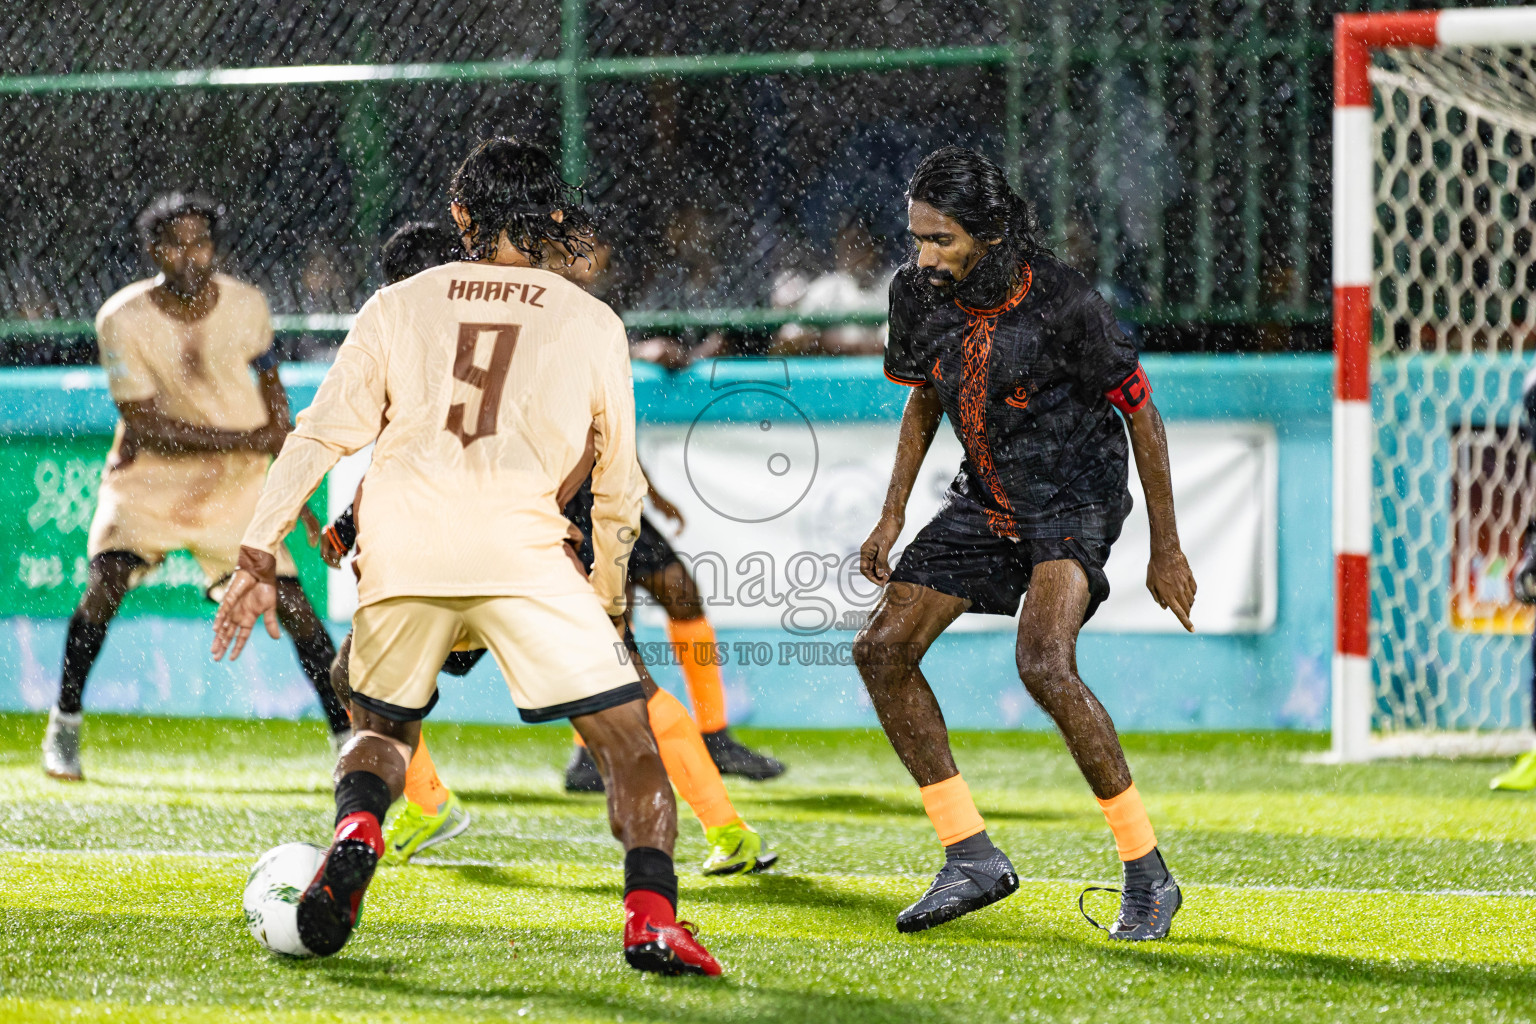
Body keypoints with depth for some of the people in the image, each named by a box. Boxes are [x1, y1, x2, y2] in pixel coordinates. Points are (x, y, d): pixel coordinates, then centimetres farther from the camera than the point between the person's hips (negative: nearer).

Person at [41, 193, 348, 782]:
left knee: (290, 602, -8)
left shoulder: (246, 306, -10)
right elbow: (147, 429, -20)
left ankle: (349, 737, 5)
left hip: (239, 486, 2)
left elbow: (269, 381, 9)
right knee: (105, 585, -20)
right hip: (149, 476, -2)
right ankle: (64, 727, -2)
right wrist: (250, 440, -24)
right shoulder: (122, 320, -19)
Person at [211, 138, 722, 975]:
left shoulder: (398, 307, 17)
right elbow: (617, 487, 18)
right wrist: (607, 598, 31)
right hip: (524, 552, -2)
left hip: (398, 553, 2)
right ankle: (651, 916, -18)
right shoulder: (593, 324, 14)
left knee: (381, 729, 25)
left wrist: (256, 560, 10)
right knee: (630, 740, 2)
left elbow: (319, 437, 10)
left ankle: (355, 833, -6)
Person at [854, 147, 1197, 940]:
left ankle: (1147, 874, -18)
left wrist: (1166, 550, -11)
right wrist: (891, 518, 6)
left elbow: (1141, 414, -14)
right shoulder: (918, 291, -8)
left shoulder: (1061, 303, -25)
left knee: (1043, 664, -29)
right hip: (985, 496, 7)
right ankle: (972, 859, 6)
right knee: (882, 650, -2)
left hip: (1074, 495, -7)